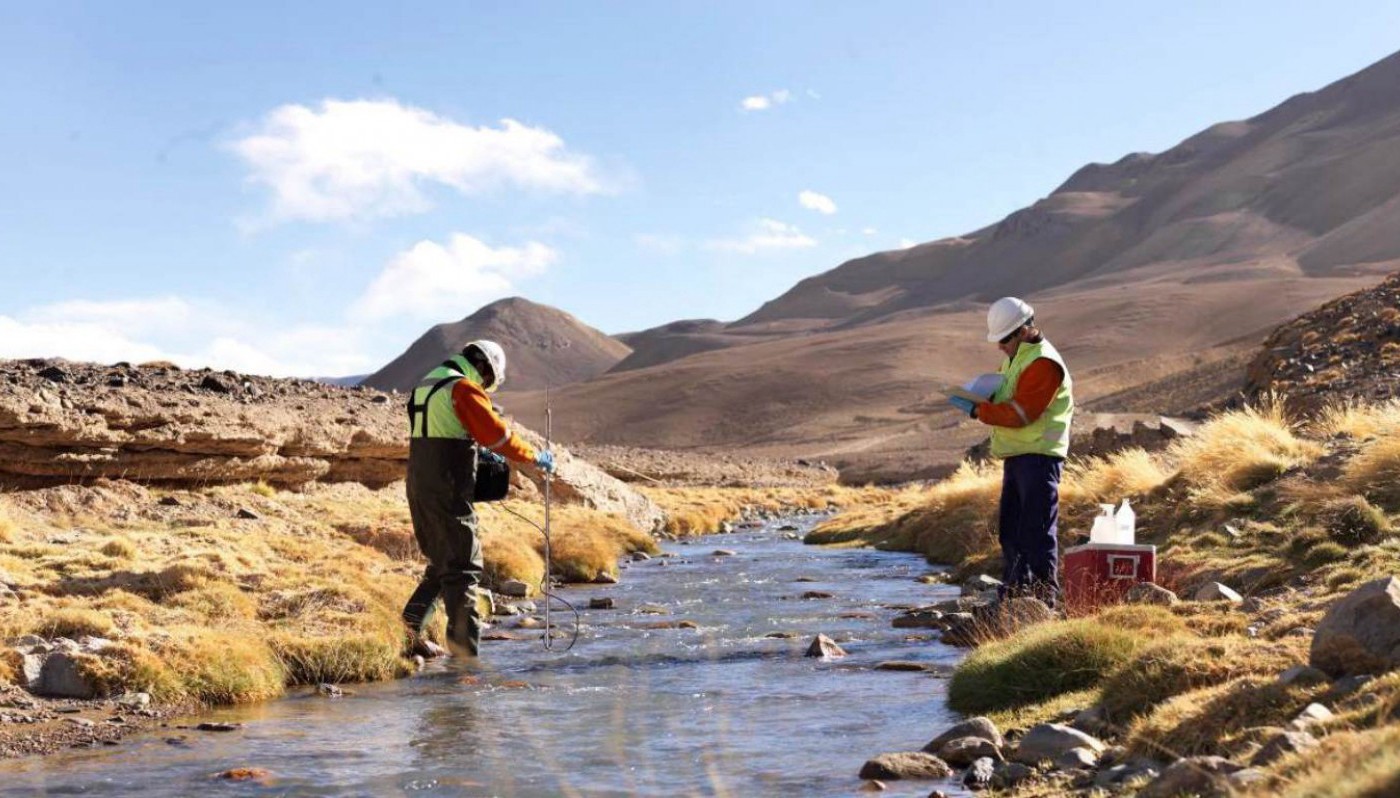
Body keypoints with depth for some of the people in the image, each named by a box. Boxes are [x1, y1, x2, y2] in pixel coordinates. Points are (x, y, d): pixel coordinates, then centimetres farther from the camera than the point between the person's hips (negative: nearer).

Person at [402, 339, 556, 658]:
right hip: (447, 486, -9)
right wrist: (536, 458, -2)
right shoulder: (464, 388, -11)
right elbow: (499, 435, -13)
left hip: (418, 484, 9)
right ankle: (464, 639, -8)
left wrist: (475, 448, 27)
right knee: (463, 562, -5)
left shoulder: (427, 383, 17)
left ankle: (414, 616, 12)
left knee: (442, 557, 20)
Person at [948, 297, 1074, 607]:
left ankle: (1044, 592, -8)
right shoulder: (1015, 356, 17)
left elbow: (1022, 413, -22)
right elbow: (1002, 389, 26)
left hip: (1039, 456, -10)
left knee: (1037, 529, -10)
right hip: (1016, 454, 10)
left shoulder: (1044, 363, -16)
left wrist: (977, 410, -20)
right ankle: (1014, 591, 23)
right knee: (1010, 528, 15)